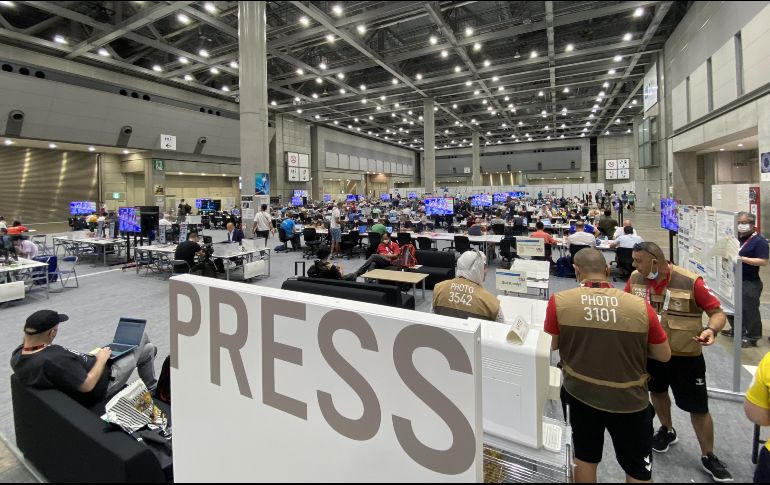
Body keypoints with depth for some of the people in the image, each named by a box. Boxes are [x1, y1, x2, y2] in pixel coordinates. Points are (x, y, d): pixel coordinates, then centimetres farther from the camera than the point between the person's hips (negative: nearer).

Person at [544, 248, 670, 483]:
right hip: (630, 400, 0)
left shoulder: (559, 301, -18)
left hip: (579, 394, 0)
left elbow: (551, 346, -4)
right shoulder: (641, 306, -15)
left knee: (585, 458, 24)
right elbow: (664, 355, -2)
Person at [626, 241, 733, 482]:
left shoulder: (691, 282, -23)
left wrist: (712, 330, -34)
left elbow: (718, 312, -15)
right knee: (657, 391, 23)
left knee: (698, 407, 9)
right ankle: (667, 430, 51)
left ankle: (708, 457, 33)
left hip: (685, 355, -4)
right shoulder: (635, 279, -11)